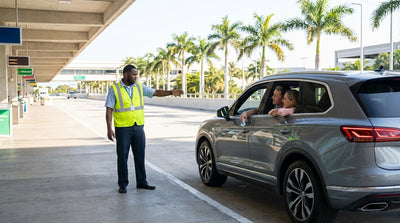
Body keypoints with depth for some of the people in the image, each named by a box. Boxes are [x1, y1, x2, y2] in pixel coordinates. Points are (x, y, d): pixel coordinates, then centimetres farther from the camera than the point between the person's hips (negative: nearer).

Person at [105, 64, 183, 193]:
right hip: (123, 128, -4)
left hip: (138, 127, 4)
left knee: (140, 156, 9)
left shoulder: (139, 87, 7)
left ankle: (141, 182, 20)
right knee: (122, 157, 3)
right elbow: (109, 110, -6)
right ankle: (123, 184, 13)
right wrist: (109, 129, -11)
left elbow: (156, 92, 8)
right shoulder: (114, 89, -4)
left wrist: (171, 92, -8)